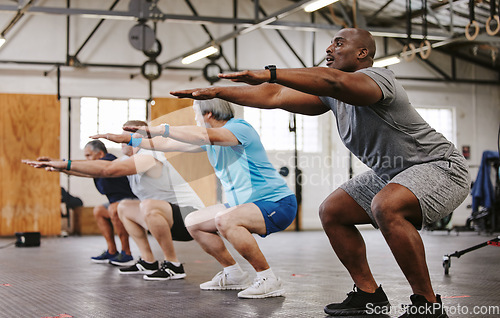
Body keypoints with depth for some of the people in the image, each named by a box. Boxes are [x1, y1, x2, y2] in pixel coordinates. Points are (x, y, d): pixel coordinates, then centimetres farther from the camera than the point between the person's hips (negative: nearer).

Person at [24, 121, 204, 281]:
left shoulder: (147, 157, -19)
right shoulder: (131, 161, 12)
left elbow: (107, 170, -29)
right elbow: (102, 169, 9)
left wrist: (66, 164, -25)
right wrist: (58, 166, 5)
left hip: (189, 214, -10)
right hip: (167, 215, 10)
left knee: (148, 206, -36)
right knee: (124, 207, 18)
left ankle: (173, 266, -22)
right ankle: (148, 263, 11)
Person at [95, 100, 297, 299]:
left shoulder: (240, 128, -18)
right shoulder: (209, 138, 10)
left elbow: (205, 136, -37)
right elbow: (169, 144, 18)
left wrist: (160, 129, -31)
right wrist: (129, 139, 20)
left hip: (277, 203, -10)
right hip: (241, 204, 10)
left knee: (224, 220, -34)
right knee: (193, 222, 11)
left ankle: (268, 280, -23)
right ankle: (233, 275, 18)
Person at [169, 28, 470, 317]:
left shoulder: (376, 78, -21)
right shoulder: (333, 94, 5)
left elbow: (332, 80, -43)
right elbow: (275, 96, 3)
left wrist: (269, 73, -49)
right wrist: (216, 92, 0)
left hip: (440, 166, -10)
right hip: (392, 174, 10)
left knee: (386, 206, -36)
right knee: (332, 211, 7)